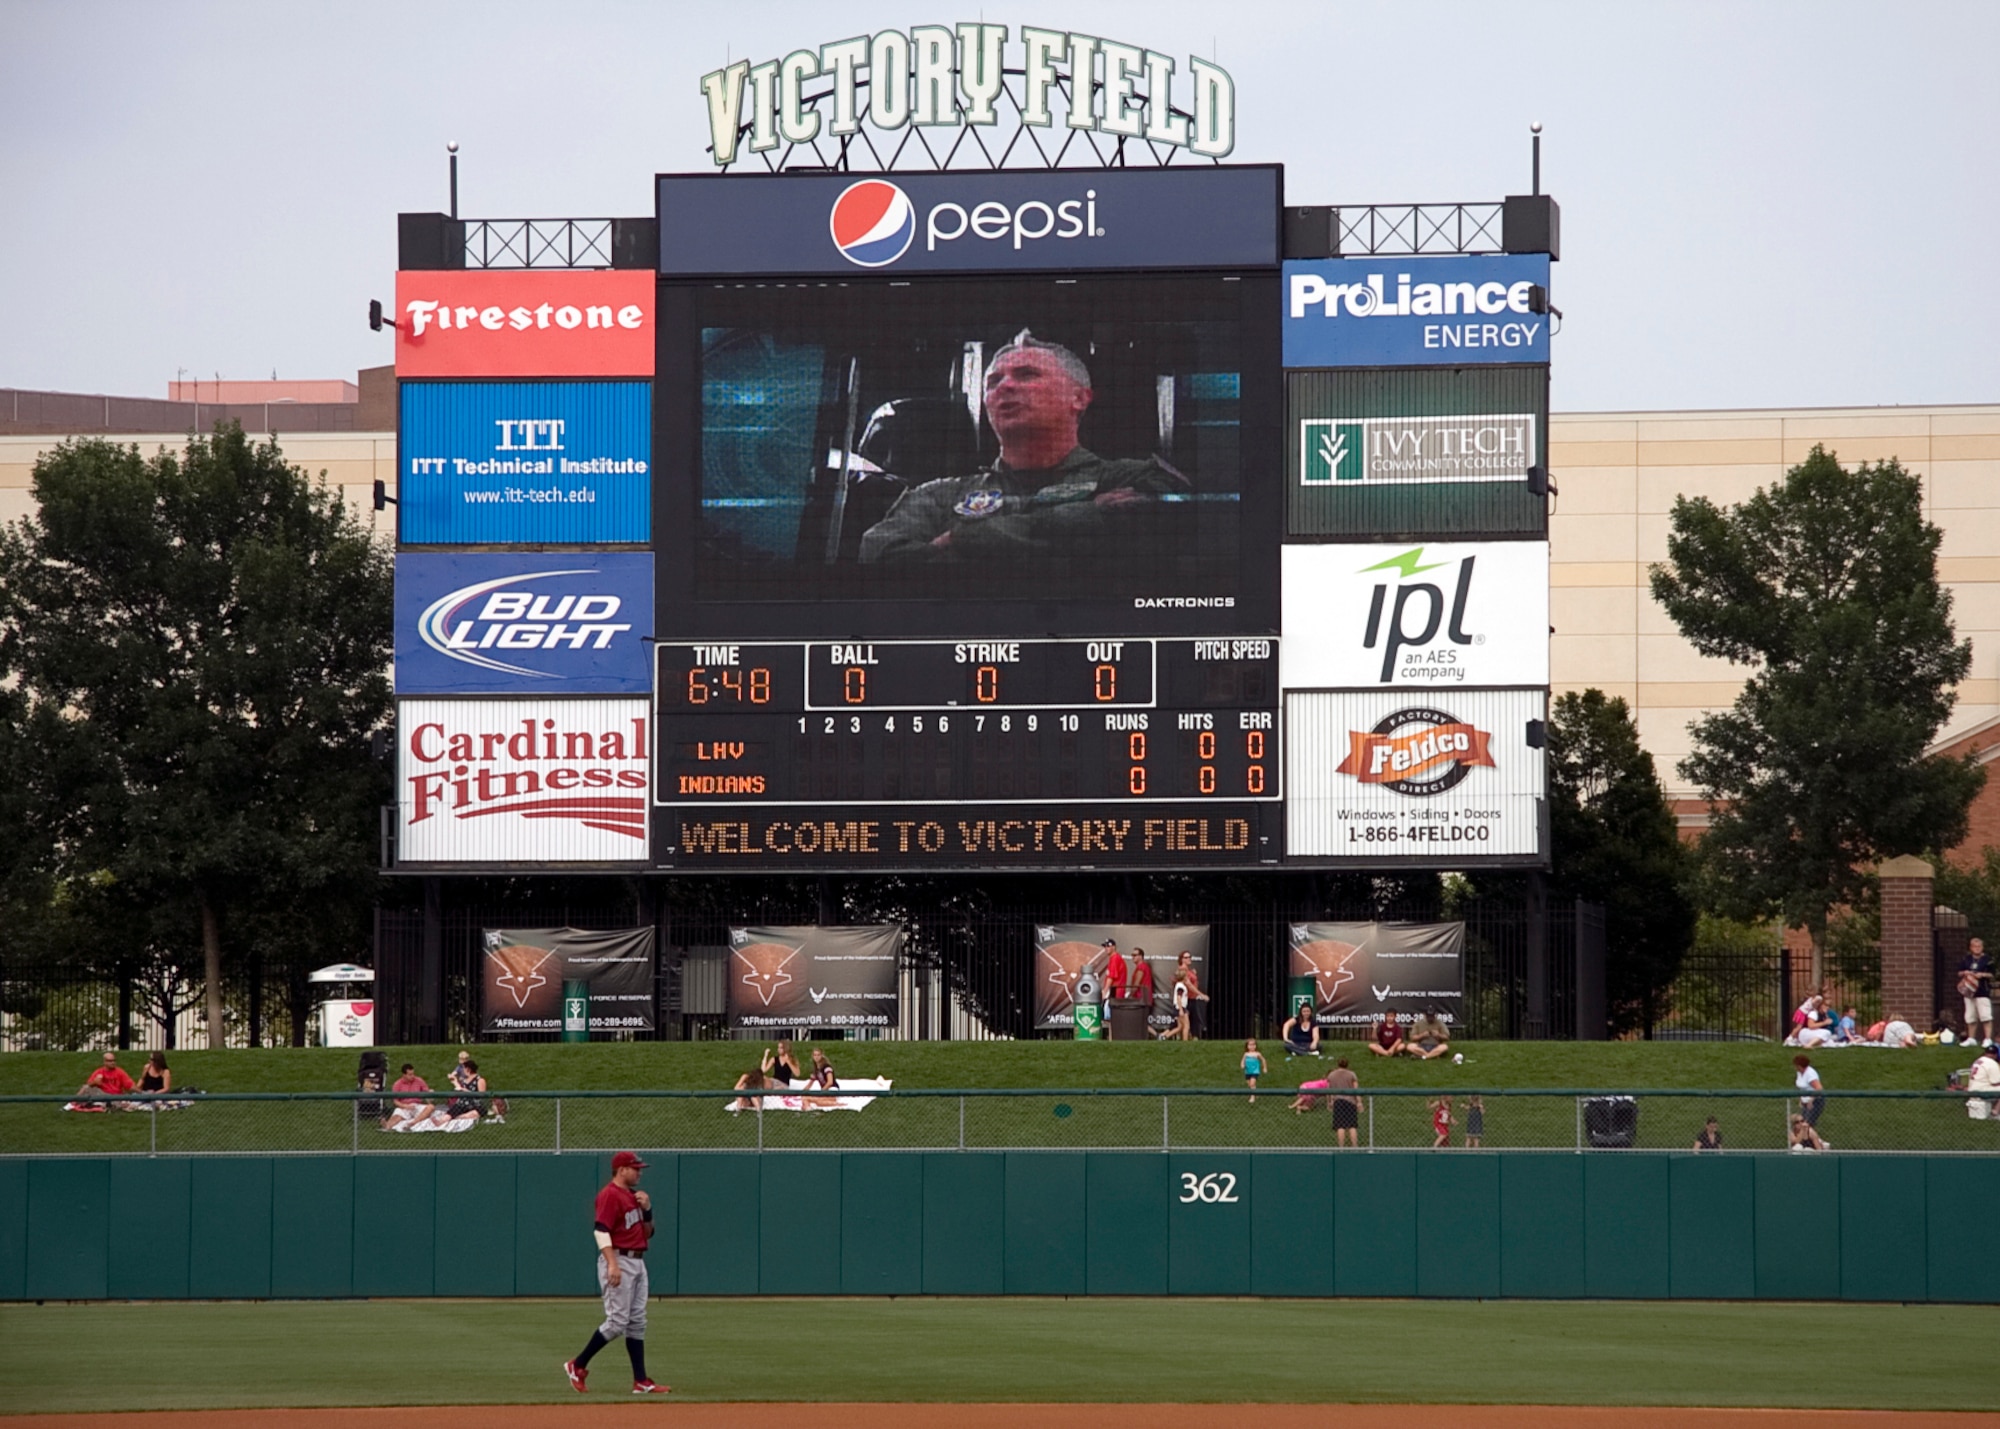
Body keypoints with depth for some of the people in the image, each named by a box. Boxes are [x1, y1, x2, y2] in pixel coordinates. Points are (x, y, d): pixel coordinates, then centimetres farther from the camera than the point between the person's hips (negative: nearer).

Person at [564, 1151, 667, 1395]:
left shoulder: (634, 1196, 18)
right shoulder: (610, 1196, -11)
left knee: (637, 1322, 6)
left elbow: (647, 1233, 21)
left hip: (638, 1262, 9)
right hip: (619, 1261, -9)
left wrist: (647, 1209, 3)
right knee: (617, 1321, -12)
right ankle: (578, 1365, -1)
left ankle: (641, 1381, 4)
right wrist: (612, 1264, -29)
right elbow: (601, 1231, -21)